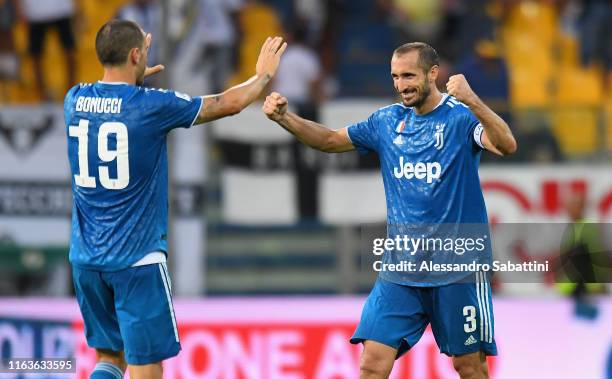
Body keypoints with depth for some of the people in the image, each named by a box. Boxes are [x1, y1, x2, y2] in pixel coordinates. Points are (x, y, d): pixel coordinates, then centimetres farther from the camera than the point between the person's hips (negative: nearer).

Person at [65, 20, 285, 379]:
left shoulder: (75, 100, 2)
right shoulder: (152, 105, -12)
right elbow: (229, 103, 2)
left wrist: (135, 76, 45)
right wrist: (264, 75, 21)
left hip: (86, 257, 6)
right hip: (137, 256, -6)